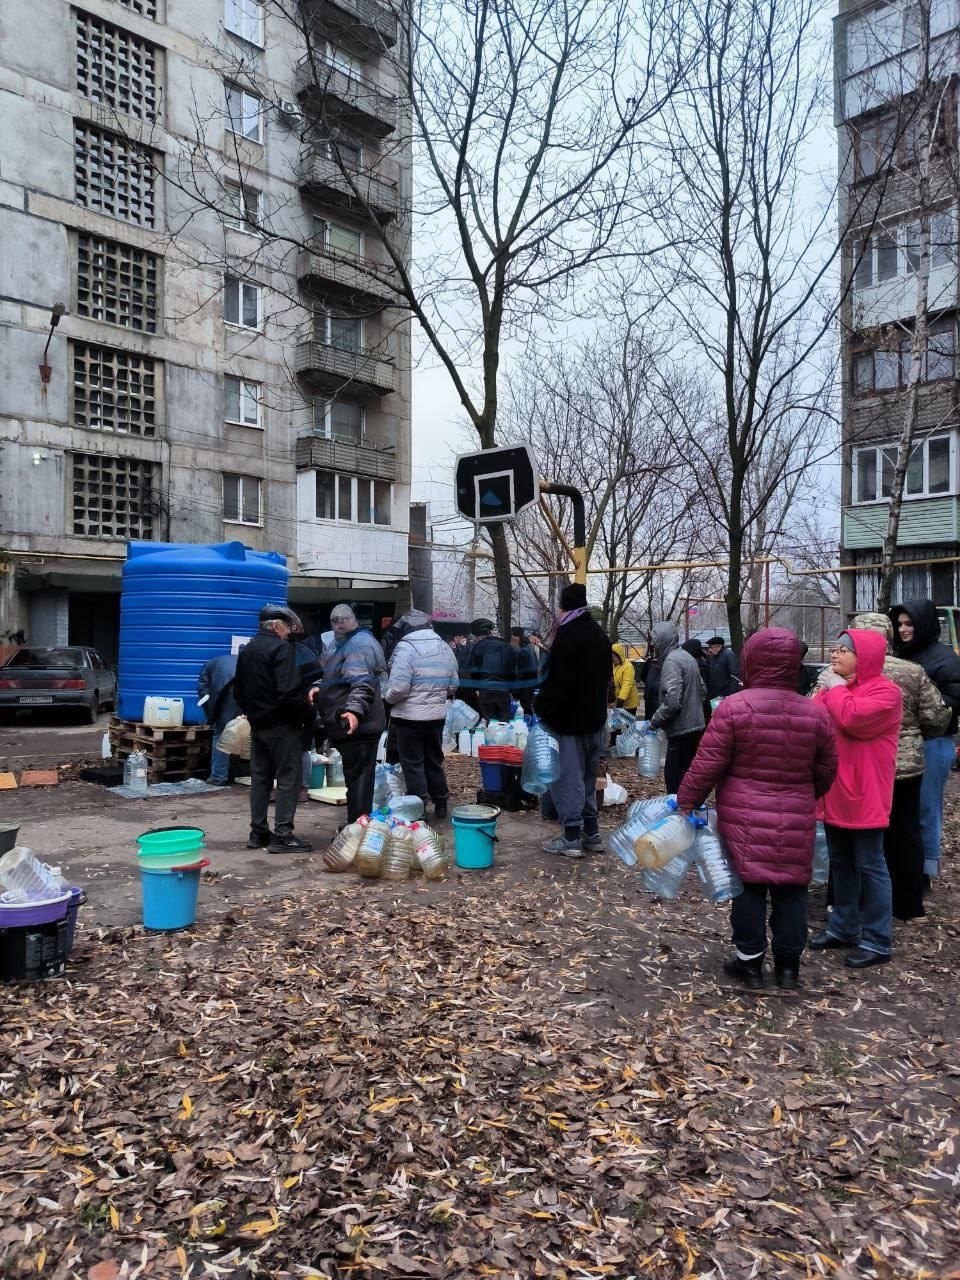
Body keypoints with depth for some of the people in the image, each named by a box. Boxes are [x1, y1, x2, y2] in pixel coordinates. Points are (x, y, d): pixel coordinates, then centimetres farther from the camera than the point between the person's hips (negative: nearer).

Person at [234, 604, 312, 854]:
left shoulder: (247, 650, 12)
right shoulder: (281, 648, -15)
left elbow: (238, 691, 17)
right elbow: (289, 691, -24)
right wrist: (303, 709, -8)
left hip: (257, 725, 8)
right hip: (281, 725, -8)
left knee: (260, 779, 13)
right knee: (288, 779, -2)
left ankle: (258, 833, 19)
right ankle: (282, 835, -3)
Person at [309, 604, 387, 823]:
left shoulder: (359, 646, -14)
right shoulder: (342, 644, 20)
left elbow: (362, 684, -29)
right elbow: (337, 680, 31)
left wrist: (354, 710, -43)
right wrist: (320, 687, 12)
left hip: (356, 725, -11)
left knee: (357, 776, -6)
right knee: (356, 776, 18)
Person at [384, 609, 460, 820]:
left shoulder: (405, 647, -15)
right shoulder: (445, 647, 6)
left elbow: (399, 687, -22)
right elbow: (454, 685, 10)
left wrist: (387, 699, -3)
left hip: (409, 716, -6)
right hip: (437, 715, 6)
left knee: (413, 764, 4)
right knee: (434, 761, 19)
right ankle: (441, 804, 28)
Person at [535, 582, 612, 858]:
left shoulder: (567, 634, -17)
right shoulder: (600, 634, 11)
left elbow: (557, 681, -22)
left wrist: (541, 708, -11)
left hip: (568, 720, -9)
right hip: (595, 718, 9)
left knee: (567, 779, -2)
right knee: (588, 778, 17)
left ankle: (571, 838, 2)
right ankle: (591, 834, 22)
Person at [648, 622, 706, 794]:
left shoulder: (671, 661, -16)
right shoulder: (687, 656, 13)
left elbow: (672, 701, -23)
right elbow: (702, 689, 21)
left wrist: (654, 722, -13)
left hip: (681, 730, -10)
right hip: (696, 725, 10)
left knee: (674, 778, -5)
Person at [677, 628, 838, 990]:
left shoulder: (734, 707, -12)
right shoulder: (816, 712, 1)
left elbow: (707, 765, -10)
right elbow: (826, 771, 11)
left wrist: (686, 802, 2)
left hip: (745, 820, -3)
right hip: (796, 821, 3)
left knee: (749, 886, 8)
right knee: (791, 890, 13)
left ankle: (750, 962, 18)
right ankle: (788, 965, 22)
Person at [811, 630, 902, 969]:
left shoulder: (884, 691, -12)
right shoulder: (832, 687, 12)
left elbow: (852, 718, -28)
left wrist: (835, 689, -14)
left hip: (863, 795, -8)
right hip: (835, 792, 8)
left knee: (869, 866, 0)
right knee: (841, 863, 17)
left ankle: (876, 941, 10)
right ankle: (843, 927, 29)